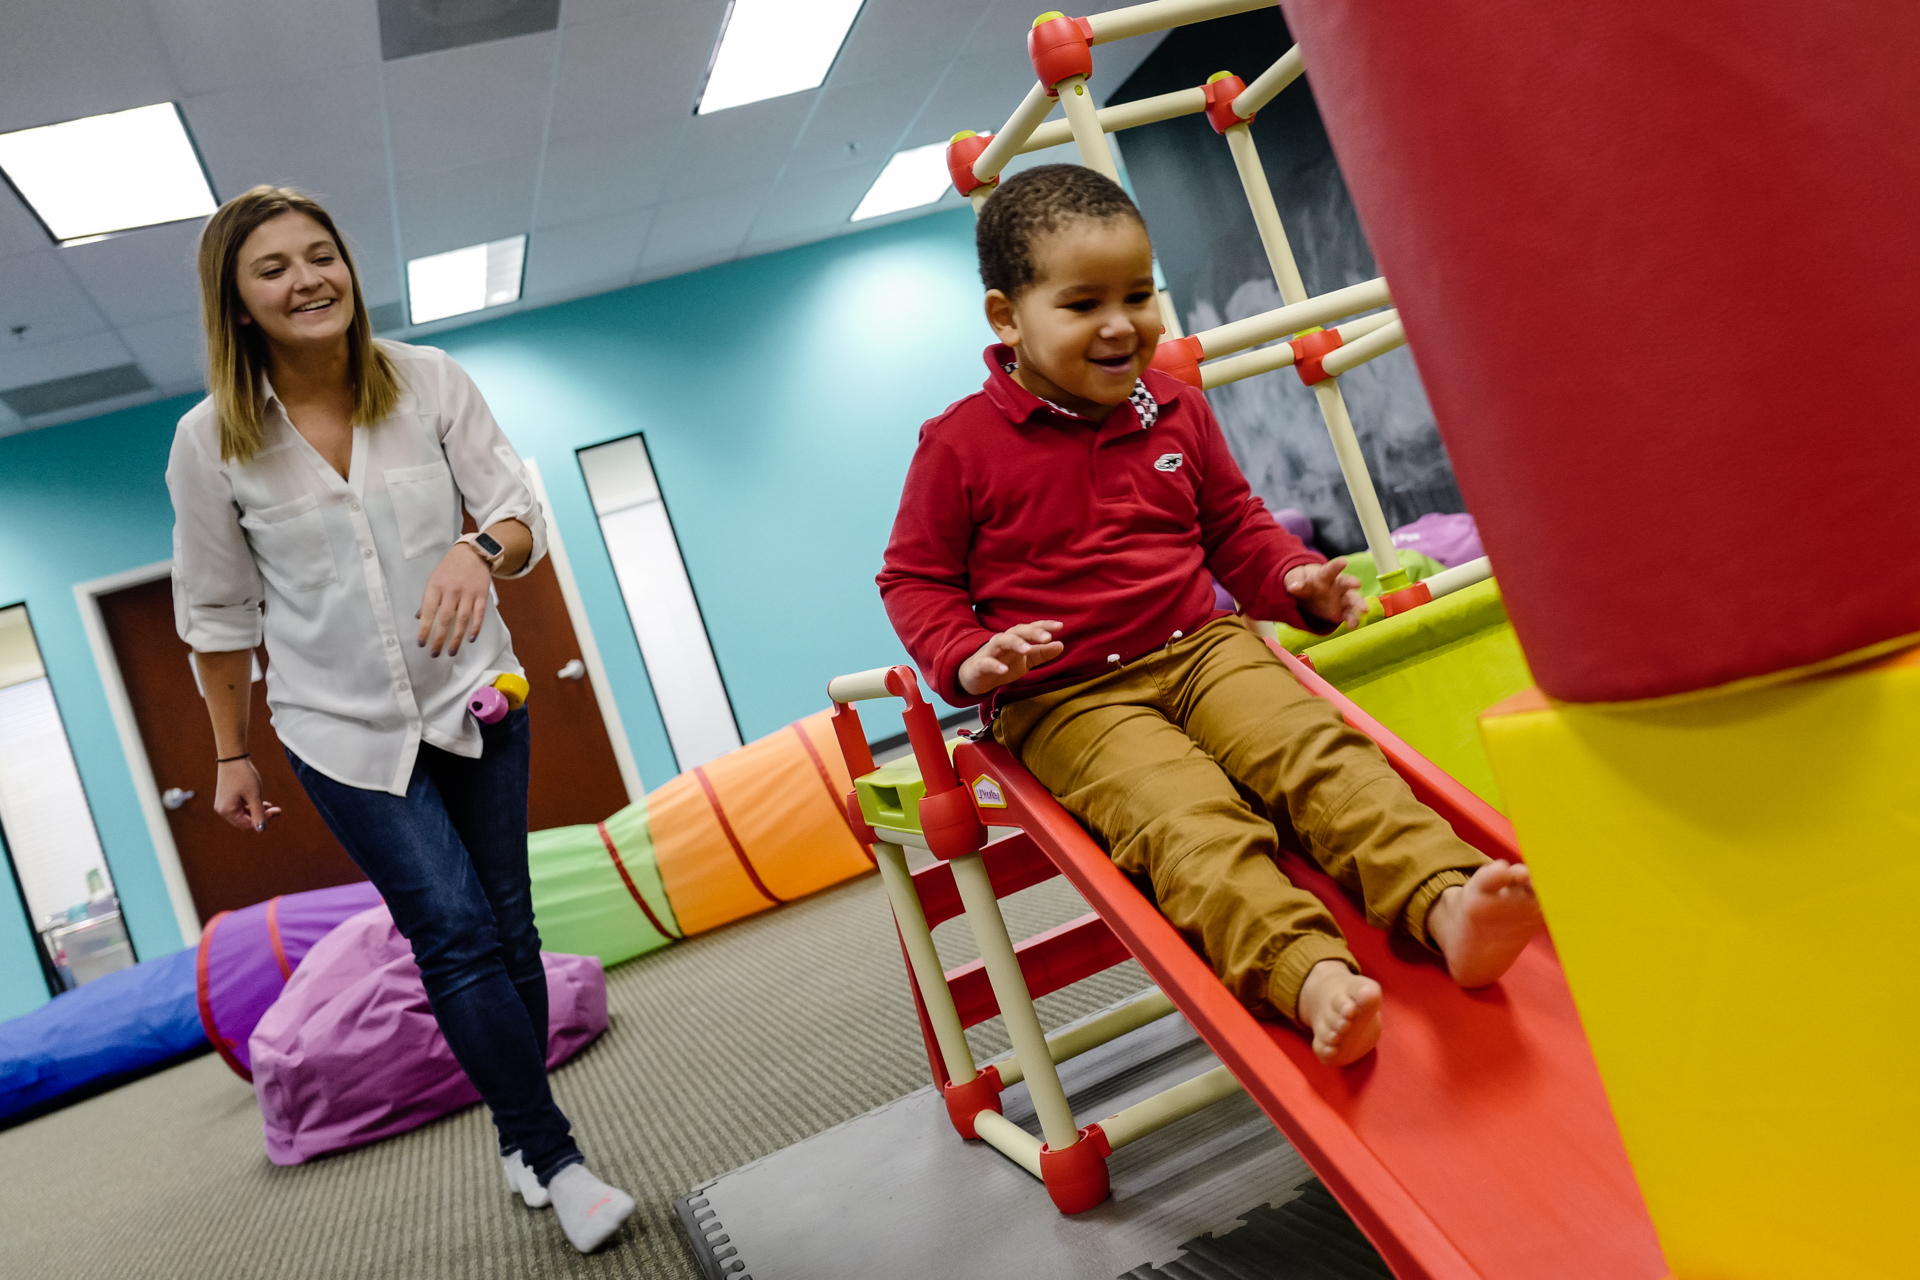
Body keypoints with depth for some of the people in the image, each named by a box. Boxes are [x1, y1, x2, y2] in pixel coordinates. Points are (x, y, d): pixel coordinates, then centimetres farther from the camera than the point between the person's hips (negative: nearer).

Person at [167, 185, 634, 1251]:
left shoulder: (429, 381, -6)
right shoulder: (209, 443, -7)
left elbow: (523, 517, -7)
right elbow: (217, 614, 3)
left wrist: (482, 549, -31)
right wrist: (232, 755, 10)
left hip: (473, 700, 2)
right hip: (344, 732, -2)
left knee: (507, 927, 8)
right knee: (457, 932, -9)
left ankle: (518, 1136, 29)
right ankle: (557, 1156, 6)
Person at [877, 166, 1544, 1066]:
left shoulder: (1175, 409, 12)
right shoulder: (960, 445, -2)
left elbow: (1234, 526, 23)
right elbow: (914, 578, 3)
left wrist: (1297, 581, 3)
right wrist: (969, 659, -16)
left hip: (1202, 648, 5)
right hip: (1066, 698, -4)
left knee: (1322, 751, -22)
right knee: (1188, 820, -30)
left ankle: (1446, 905, -38)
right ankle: (1310, 977, -47)